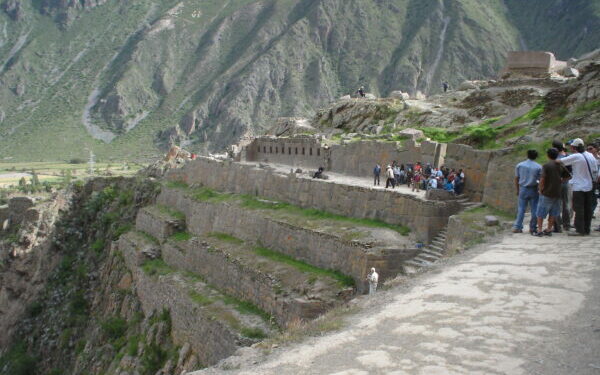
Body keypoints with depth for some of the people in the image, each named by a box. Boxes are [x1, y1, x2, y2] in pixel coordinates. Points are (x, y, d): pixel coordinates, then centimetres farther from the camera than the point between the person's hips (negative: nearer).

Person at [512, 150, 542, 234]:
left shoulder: (519, 165, 1)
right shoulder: (538, 167, -5)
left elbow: (516, 179, 6)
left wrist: (517, 190, 16)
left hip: (523, 189, 2)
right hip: (533, 190, -2)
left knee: (521, 209, 7)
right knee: (534, 209, 7)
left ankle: (517, 227, 3)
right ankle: (533, 228, 11)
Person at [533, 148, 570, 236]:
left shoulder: (546, 165, -12)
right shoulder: (561, 166, 5)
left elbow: (542, 179, -18)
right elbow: (568, 175, 14)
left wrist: (540, 189, -6)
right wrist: (560, 181, 16)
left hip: (546, 193, -5)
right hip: (557, 193, 5)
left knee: (540, 213, 4)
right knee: (553, 213, 13)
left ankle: (539, 230, 3)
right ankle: (549, 230, 18)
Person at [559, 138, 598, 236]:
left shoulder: (575, 157, -15)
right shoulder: (590, 156, 5)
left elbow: (560, 161, -15)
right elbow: (595, 171, 9)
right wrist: (593, 181, 19)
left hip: (579, 187, -7)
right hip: (590, 187, 7)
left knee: (579, 209, -1)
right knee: (588, 209, 12)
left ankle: (580, 230, 1)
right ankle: (587, 229, 19)